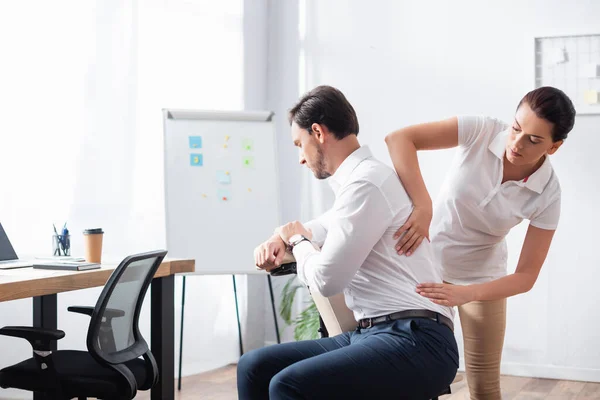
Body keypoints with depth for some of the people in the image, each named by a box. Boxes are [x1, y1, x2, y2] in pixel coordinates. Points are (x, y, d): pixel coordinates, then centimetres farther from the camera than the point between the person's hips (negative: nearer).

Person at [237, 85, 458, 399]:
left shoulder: (366, 183, -12)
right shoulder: (357, 180, 19)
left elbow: (325, 280, -15)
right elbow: (320, 229, 40)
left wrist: (298, 240, 5)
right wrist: (280, 238, 18)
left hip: (414, 342, -10)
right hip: (373, 335, 10)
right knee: (255, 367, 1)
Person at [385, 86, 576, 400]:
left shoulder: (546, 195, -19)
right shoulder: (482, 131, -22)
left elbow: (526, 276, -18)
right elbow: (399, 138, -31)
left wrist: (466, 294, -34)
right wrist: (423, 205, -43)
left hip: (480, 277, 0)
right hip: (427, 259, 0)